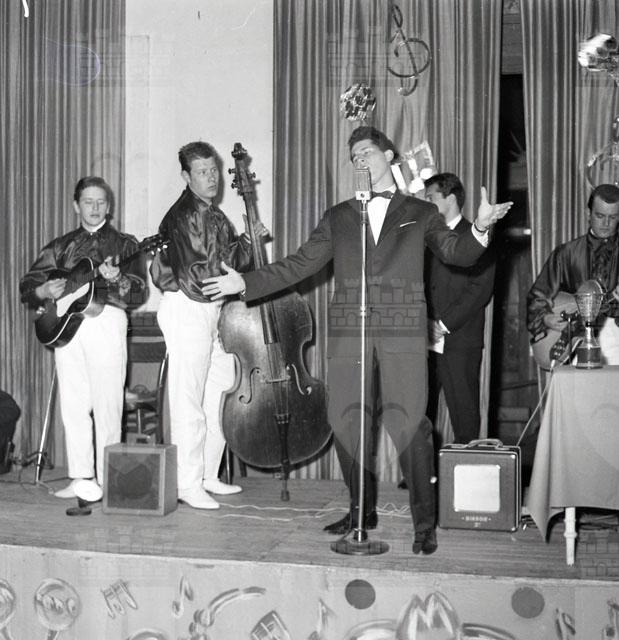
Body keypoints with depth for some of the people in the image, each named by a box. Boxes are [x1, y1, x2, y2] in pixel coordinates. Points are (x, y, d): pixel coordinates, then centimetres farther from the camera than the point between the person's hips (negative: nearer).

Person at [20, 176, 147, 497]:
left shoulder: (124, 243, 10)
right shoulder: (61, 246, 18)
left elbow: (138, 292, -1)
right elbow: (27, 284, 15)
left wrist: (116, 278, -20)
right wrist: (45, 291, -6)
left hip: (106, 322, -3)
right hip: (65, 324, 3)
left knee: (107, 405, -6)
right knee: (73, 404, 2)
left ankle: (107, 479, 1)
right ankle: (80, 477, 9)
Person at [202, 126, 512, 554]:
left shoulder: (420, 213, 14)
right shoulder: (338, 217, 19)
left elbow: (456, 253, 3)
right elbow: (298, 266, 16)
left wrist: (479, 230, -18)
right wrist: (245, 284, 9)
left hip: (404, 331, -3)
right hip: (348, 333, 3)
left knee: (408, 424, -10)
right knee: (346, 421, 2)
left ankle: (425, 523, 2)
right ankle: (362, 511, 20)